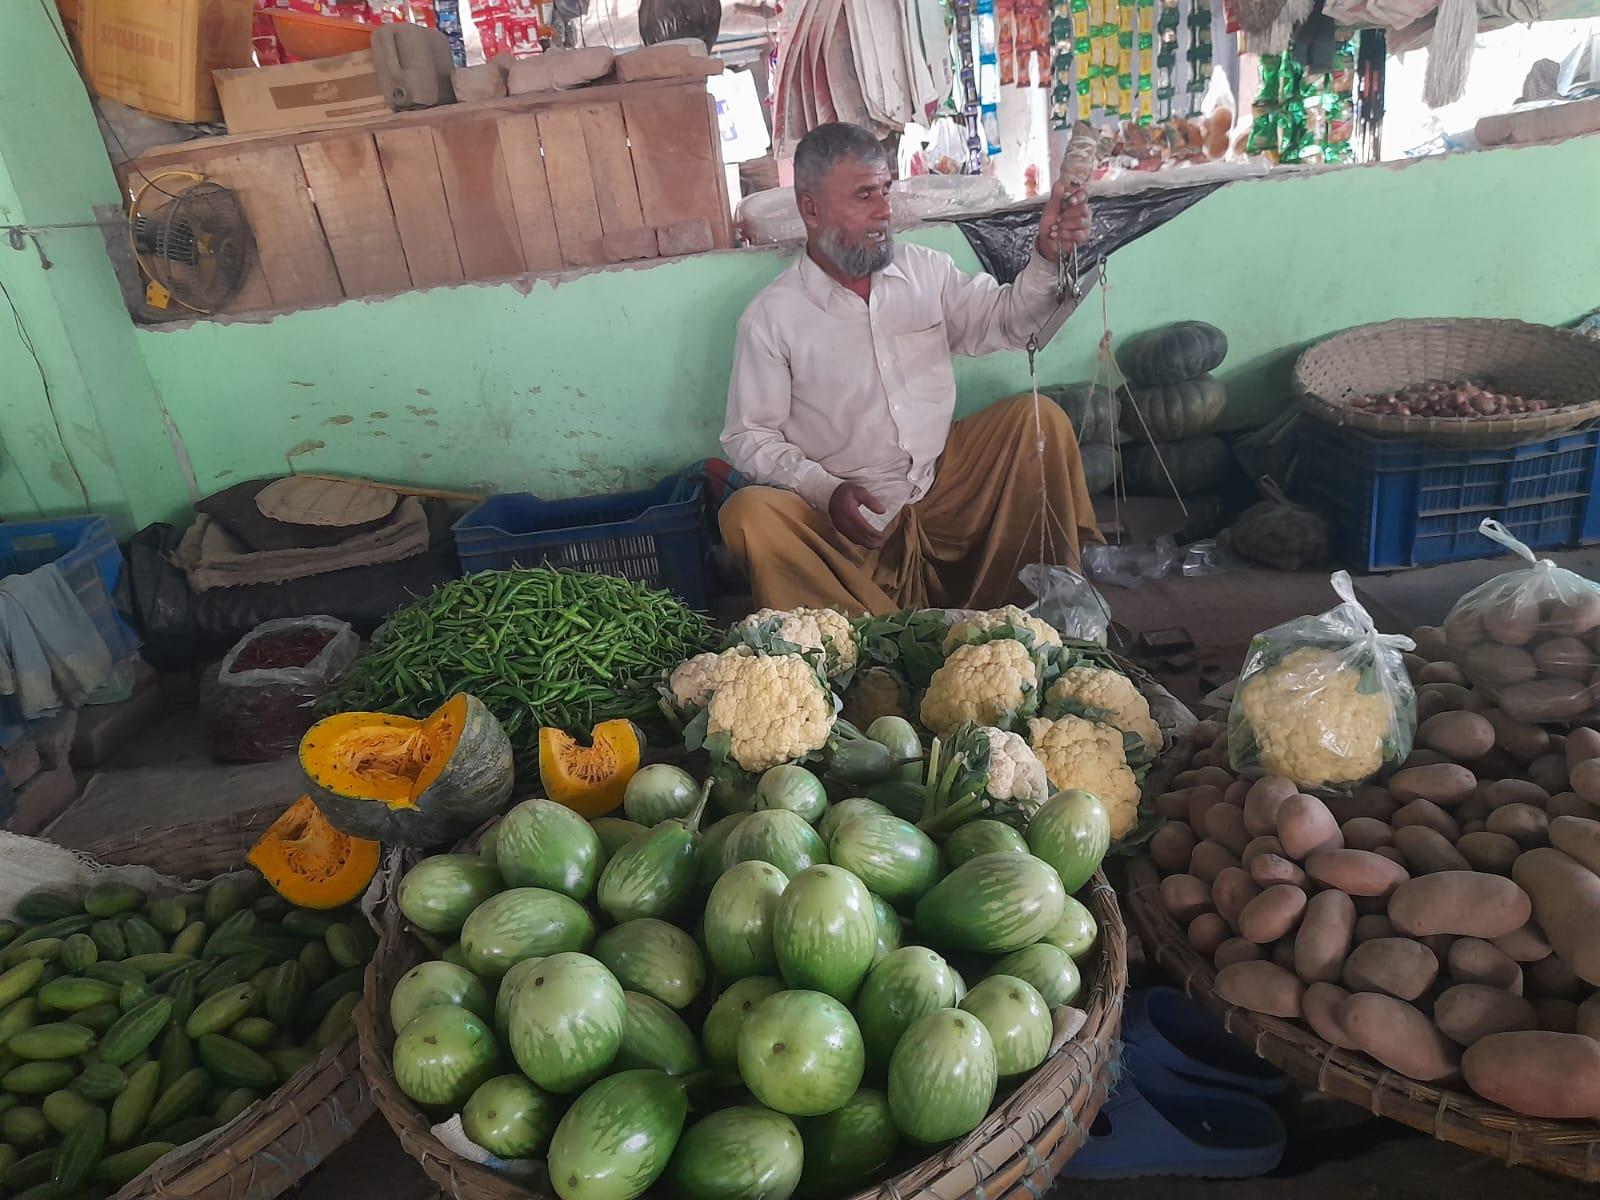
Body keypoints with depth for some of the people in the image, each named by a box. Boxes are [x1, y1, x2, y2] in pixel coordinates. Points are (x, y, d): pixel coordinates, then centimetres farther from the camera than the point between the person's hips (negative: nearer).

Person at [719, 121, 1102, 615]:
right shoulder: (770, 316, -6)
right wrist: (826, 491, -21)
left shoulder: (926, 270, 6)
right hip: (851, 514, -3)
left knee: (1038, 418, -14)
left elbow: (1003, 322, 8)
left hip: (944, 483, 4)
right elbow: (749, 435, -6)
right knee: (749, 515, -30)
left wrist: (1047, 257, -13)